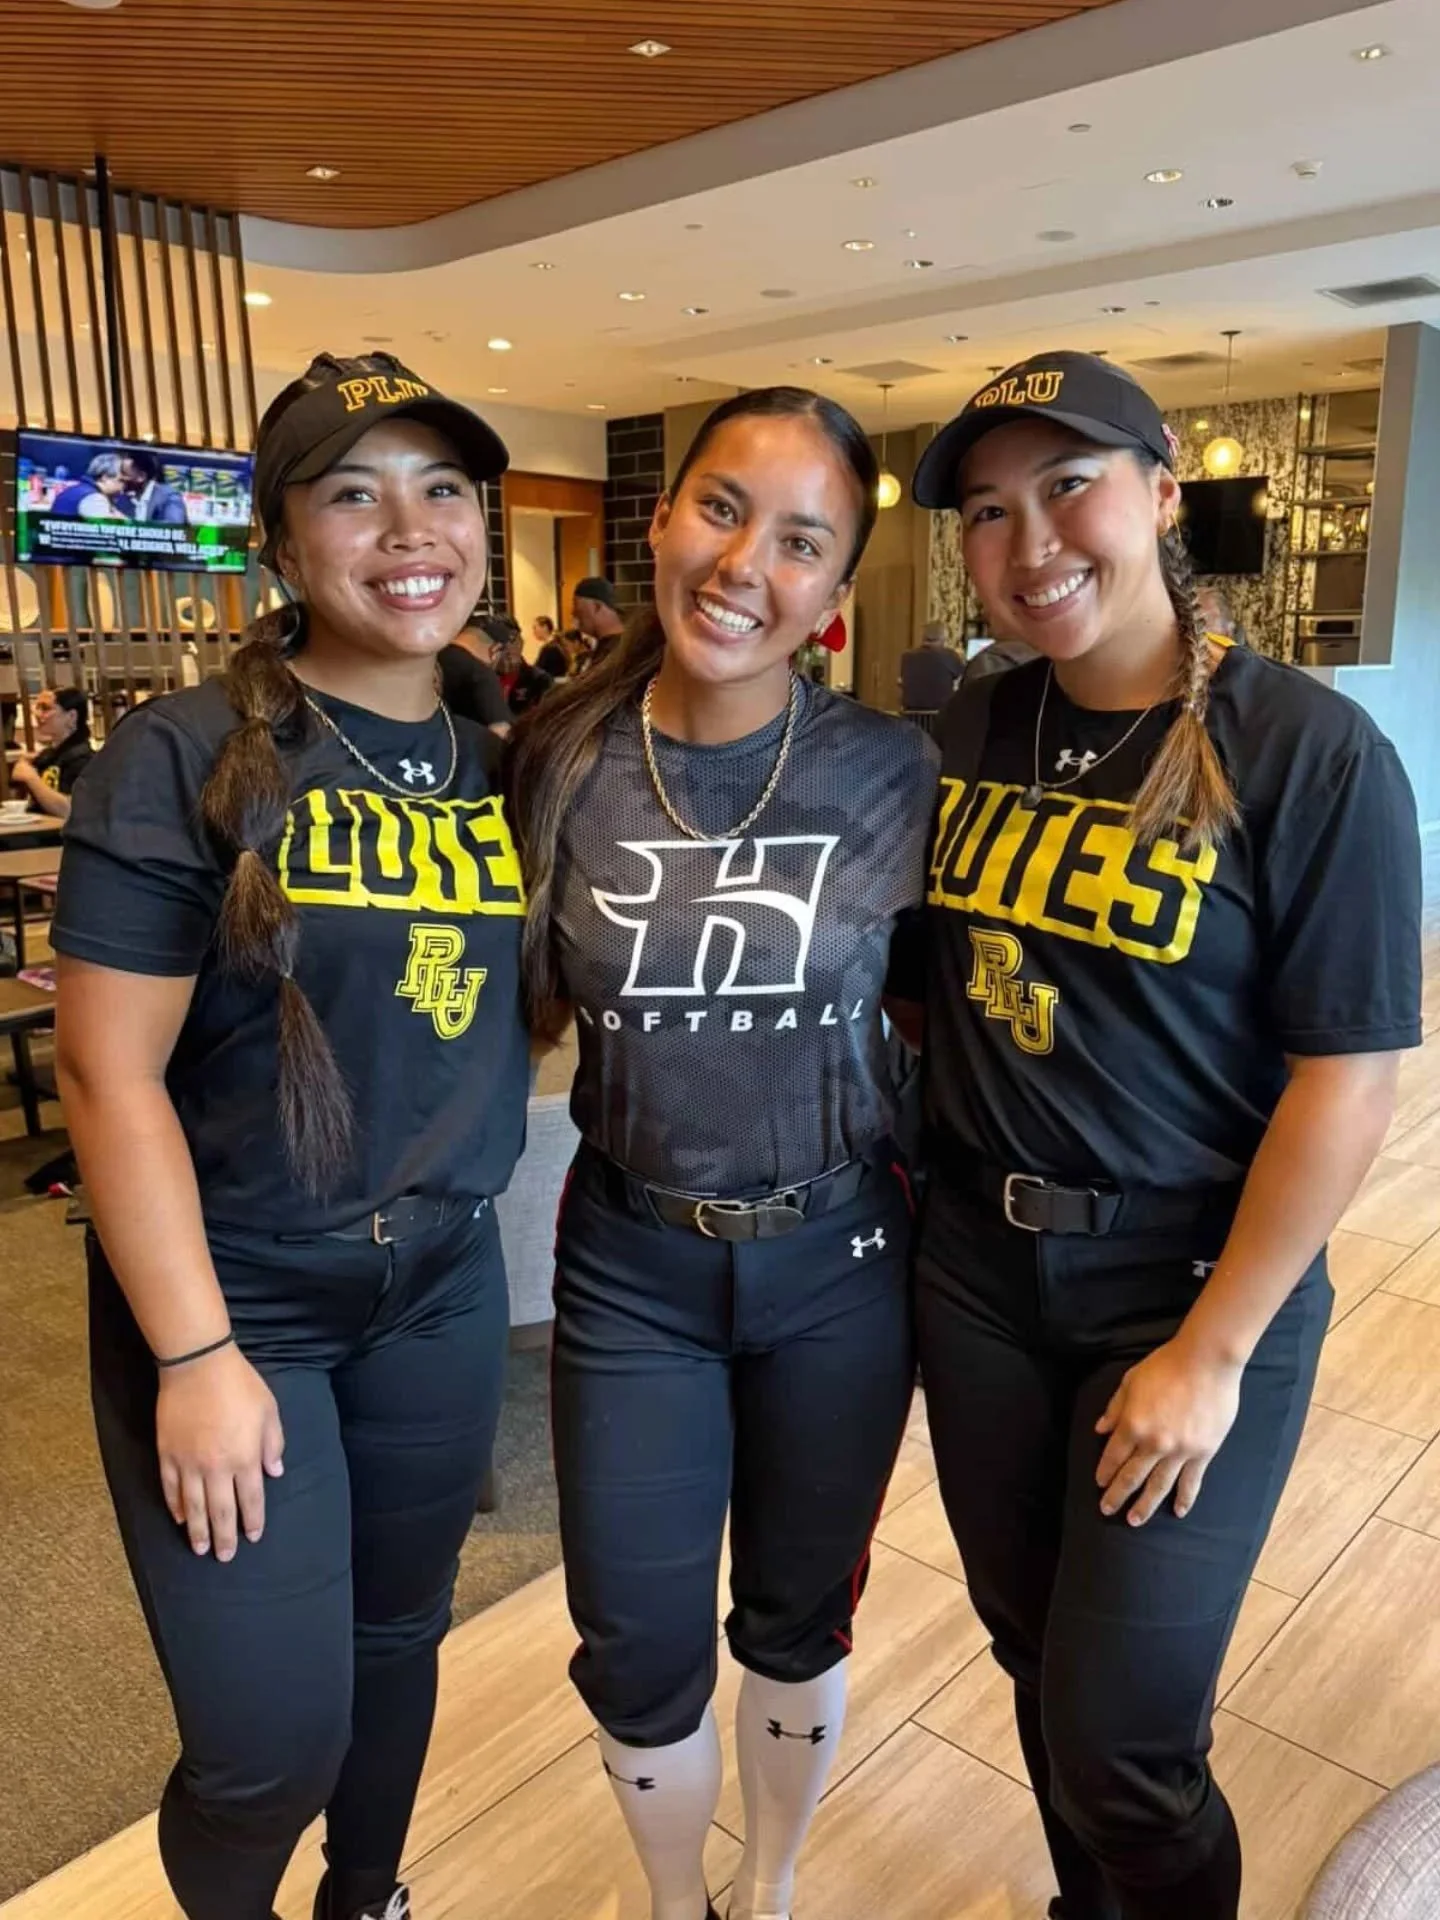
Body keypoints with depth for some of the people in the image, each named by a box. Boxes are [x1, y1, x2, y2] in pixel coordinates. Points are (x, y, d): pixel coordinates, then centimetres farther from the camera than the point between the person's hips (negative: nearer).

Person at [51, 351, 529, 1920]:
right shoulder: (185, 758, -14)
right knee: (272, 1737, 3)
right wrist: (194, 1355, -16)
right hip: (232, 1292, -4)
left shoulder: (501, 767, 2)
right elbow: (106, 1071, -16)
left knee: (399, 1637, 22)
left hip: (445, 1286, 5)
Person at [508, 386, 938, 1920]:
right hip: (631, 1269, 1)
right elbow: (533, 1011, 4)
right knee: (639, 1655, 14)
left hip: (837, 1263, 0)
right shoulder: (556, 762, -8)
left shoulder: (893, 773, -11)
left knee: (798, 1623, 20)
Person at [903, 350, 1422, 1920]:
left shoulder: (1313, 756, -14)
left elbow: (1348, 1078, -15)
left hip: (1190, 1285, -4)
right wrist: (911, 1183, 2)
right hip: (973, 1267, 5)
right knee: (1031, 1652, 21)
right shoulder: (967, 736, 0)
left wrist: (1212, 1352, -14)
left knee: (1121, 1732, 6)